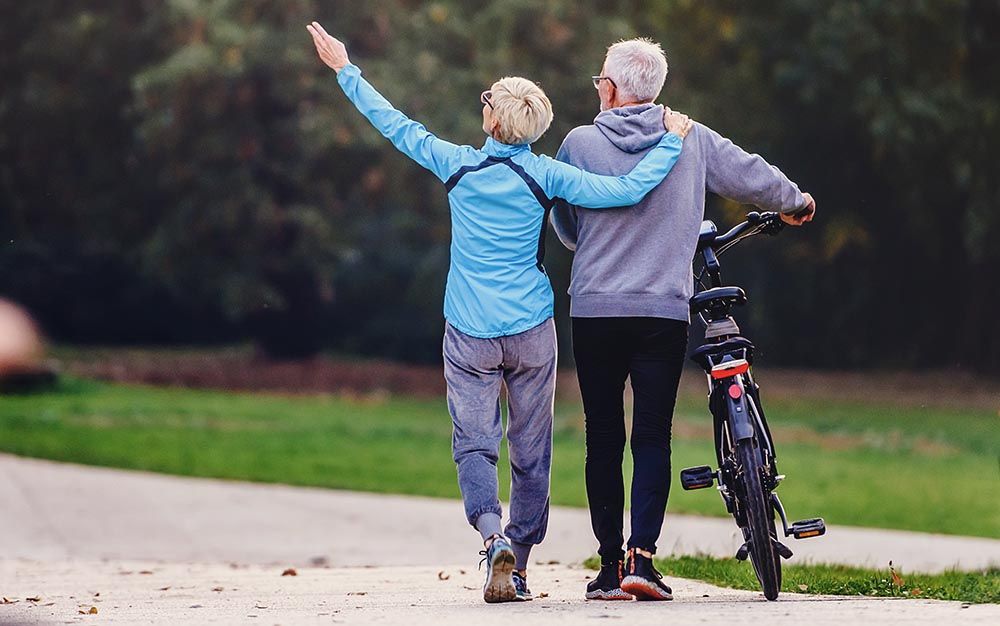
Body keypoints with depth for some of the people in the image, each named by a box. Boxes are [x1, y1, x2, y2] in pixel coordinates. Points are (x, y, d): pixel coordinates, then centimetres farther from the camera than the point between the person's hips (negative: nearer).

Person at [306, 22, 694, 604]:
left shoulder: (458, 164, -3)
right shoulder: (546, 175, -6)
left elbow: (396, 124, 7)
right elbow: (626, 190, -13)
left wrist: (346, 70, 18)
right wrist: (671, 141, 0)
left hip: (470, 333, 0)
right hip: (531, 331, 0)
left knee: (474, 441, 1)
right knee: (531, 448, 9)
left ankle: (494, 537, -25)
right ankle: (519, 566, 11)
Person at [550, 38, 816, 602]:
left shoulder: (580, 143, -1)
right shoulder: (692, 140, 2)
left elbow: (565, 225, 9)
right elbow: (752, 176, 11)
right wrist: (795, 203, 32)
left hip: (595, 307, 0)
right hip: (665, 311, 0)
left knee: (604, 436, 7)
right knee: (653, 436, 3)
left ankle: (610, 563, 4)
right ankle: (642, 555, -12)